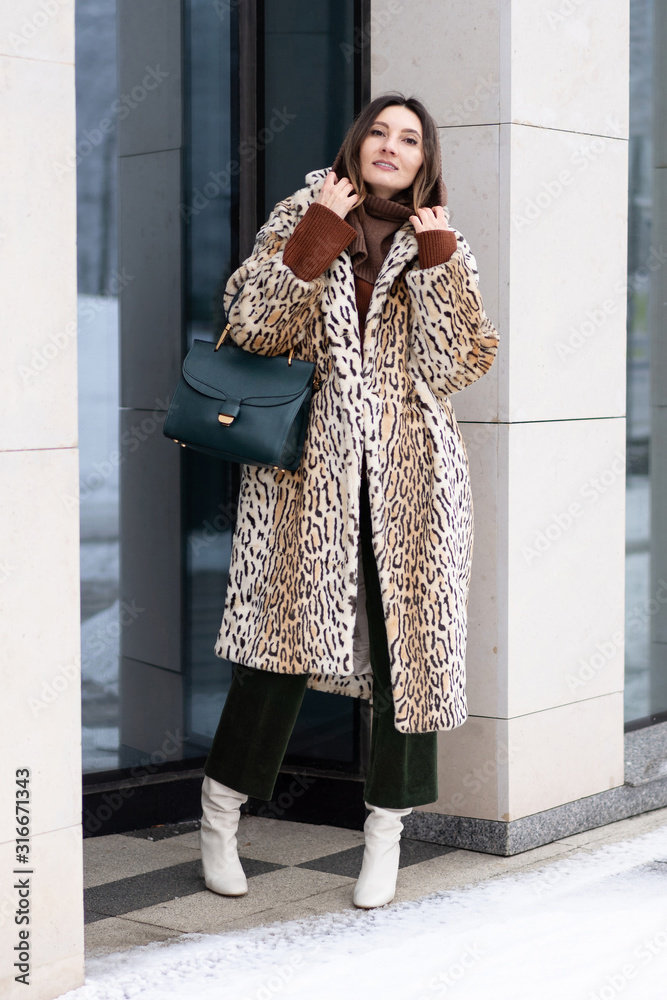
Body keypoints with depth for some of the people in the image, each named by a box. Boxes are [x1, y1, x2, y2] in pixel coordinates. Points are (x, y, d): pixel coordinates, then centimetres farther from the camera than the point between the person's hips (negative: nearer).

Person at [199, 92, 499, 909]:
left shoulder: (444, 248, 12)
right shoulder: (300, 220, 10)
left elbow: (453, 367, -1)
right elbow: (252, 327, -4)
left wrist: (436, 260, -7)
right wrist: (316, 238, -10)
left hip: (409, 474, 2)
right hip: (308, 466, -1)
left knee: (409, 636, 0)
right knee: (286, 628, -6)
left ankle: (386, 826, 14)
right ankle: (221, 808, 11)